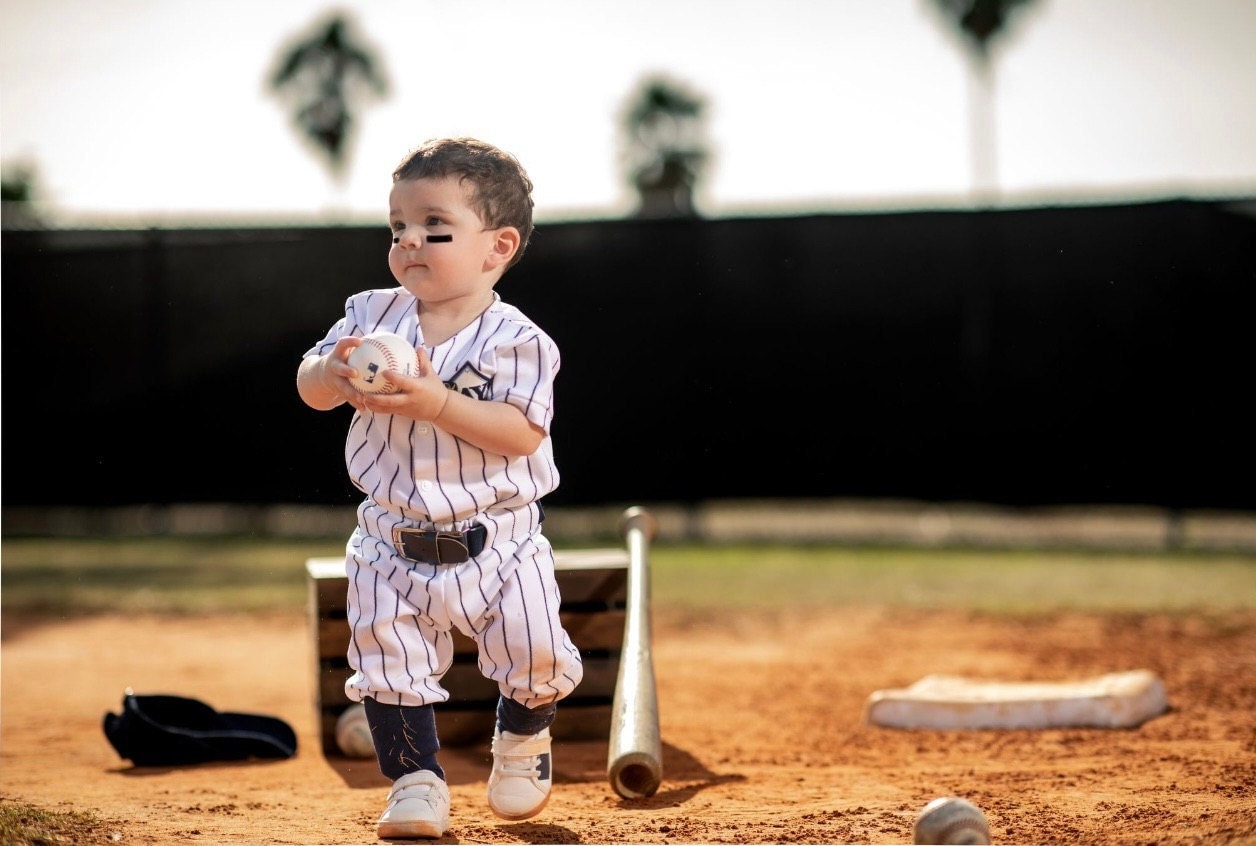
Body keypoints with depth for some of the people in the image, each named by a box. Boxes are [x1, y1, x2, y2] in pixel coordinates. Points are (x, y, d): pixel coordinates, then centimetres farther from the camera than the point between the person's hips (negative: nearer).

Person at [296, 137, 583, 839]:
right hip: (393, 545, 3)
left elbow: (523, 432, -22)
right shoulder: (372, 315, 1)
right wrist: (333, 370, -22)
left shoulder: (515, 341, -12)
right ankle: (416, 776, 19)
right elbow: (312, 390, 2)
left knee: (535, 657, -3)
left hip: (496, 541, -3)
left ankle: (523, 737, 29)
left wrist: (437, 403, -32)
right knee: (391, 665, 1)